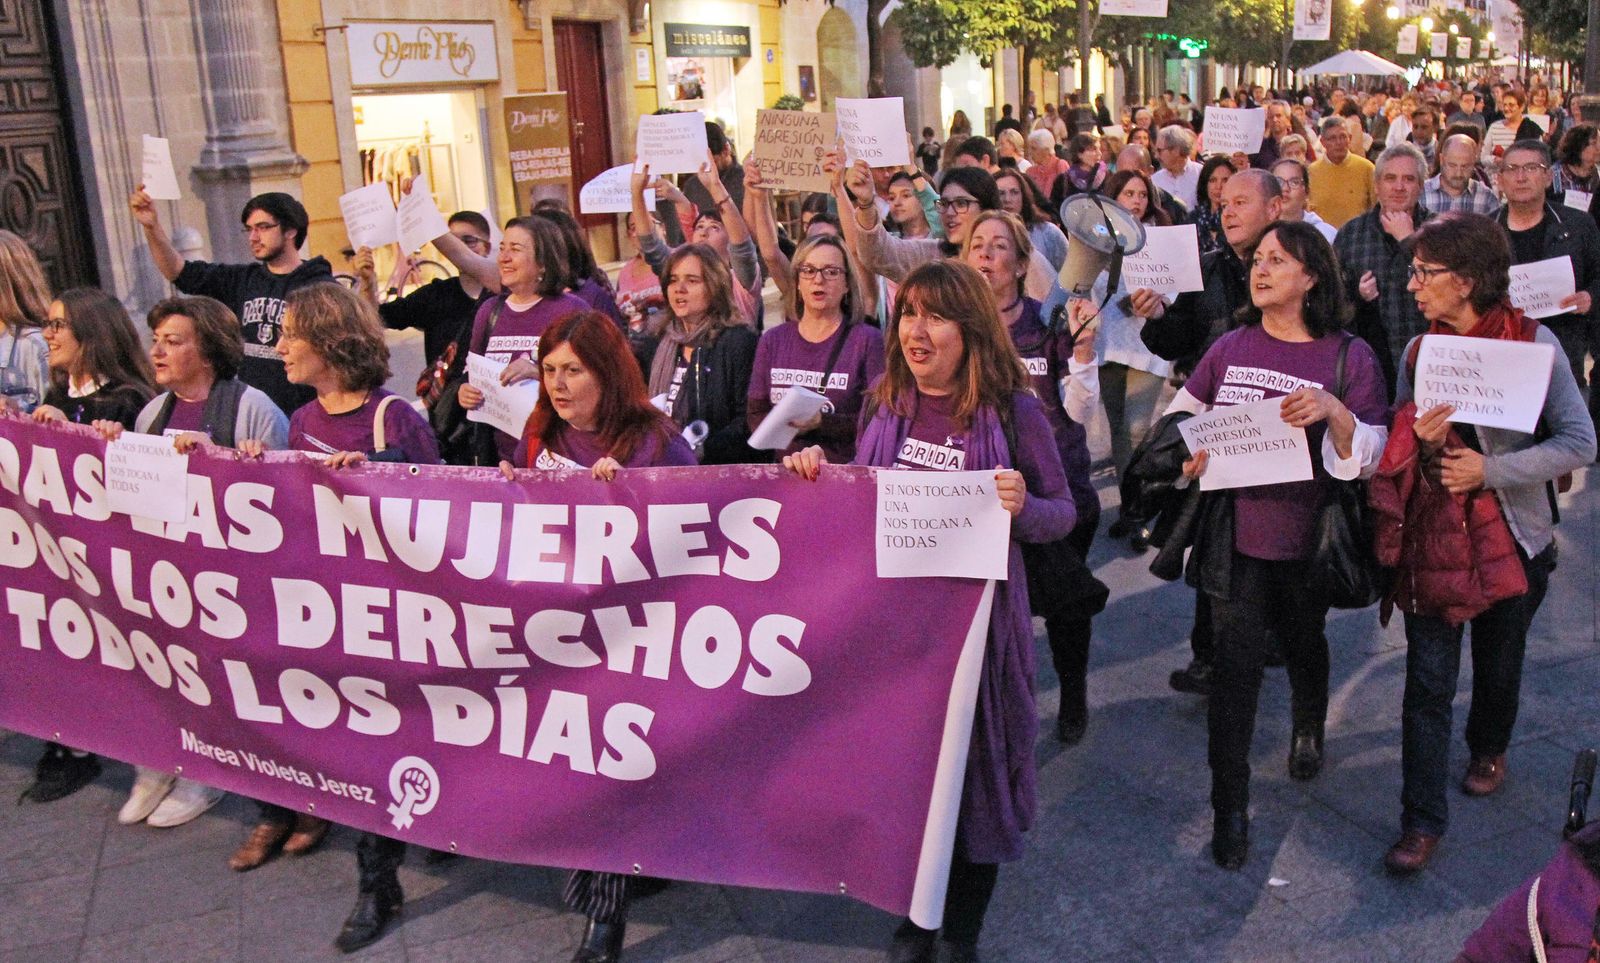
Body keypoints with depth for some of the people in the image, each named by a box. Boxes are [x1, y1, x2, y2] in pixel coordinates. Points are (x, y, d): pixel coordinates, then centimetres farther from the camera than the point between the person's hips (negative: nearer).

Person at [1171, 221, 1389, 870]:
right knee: (1234, 667, -2)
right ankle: (1229, 809, 9)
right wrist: (1186, 450, -8)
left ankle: (1308, 726, 55)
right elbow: (1180, 412, 13)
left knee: (1303, 644, 23)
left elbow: (1367, 459, -11)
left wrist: (1336, 413, -29)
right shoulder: (1230, 347, 0)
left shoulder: (1350, 357, -8)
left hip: (1306, 538, 0)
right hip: (1236, 534, 1)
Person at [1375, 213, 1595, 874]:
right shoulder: (1419, 350, 0)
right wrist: (1423, 441, -16)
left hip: (1513, 539, -1)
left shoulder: (1533, 342, -11)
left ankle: (1489, 749, 50)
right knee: (1428, 682, -1)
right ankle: (1422, 822, 8)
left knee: (1499, 665, 19)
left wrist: (1489, 468, -21)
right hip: (1433, 537, 2)